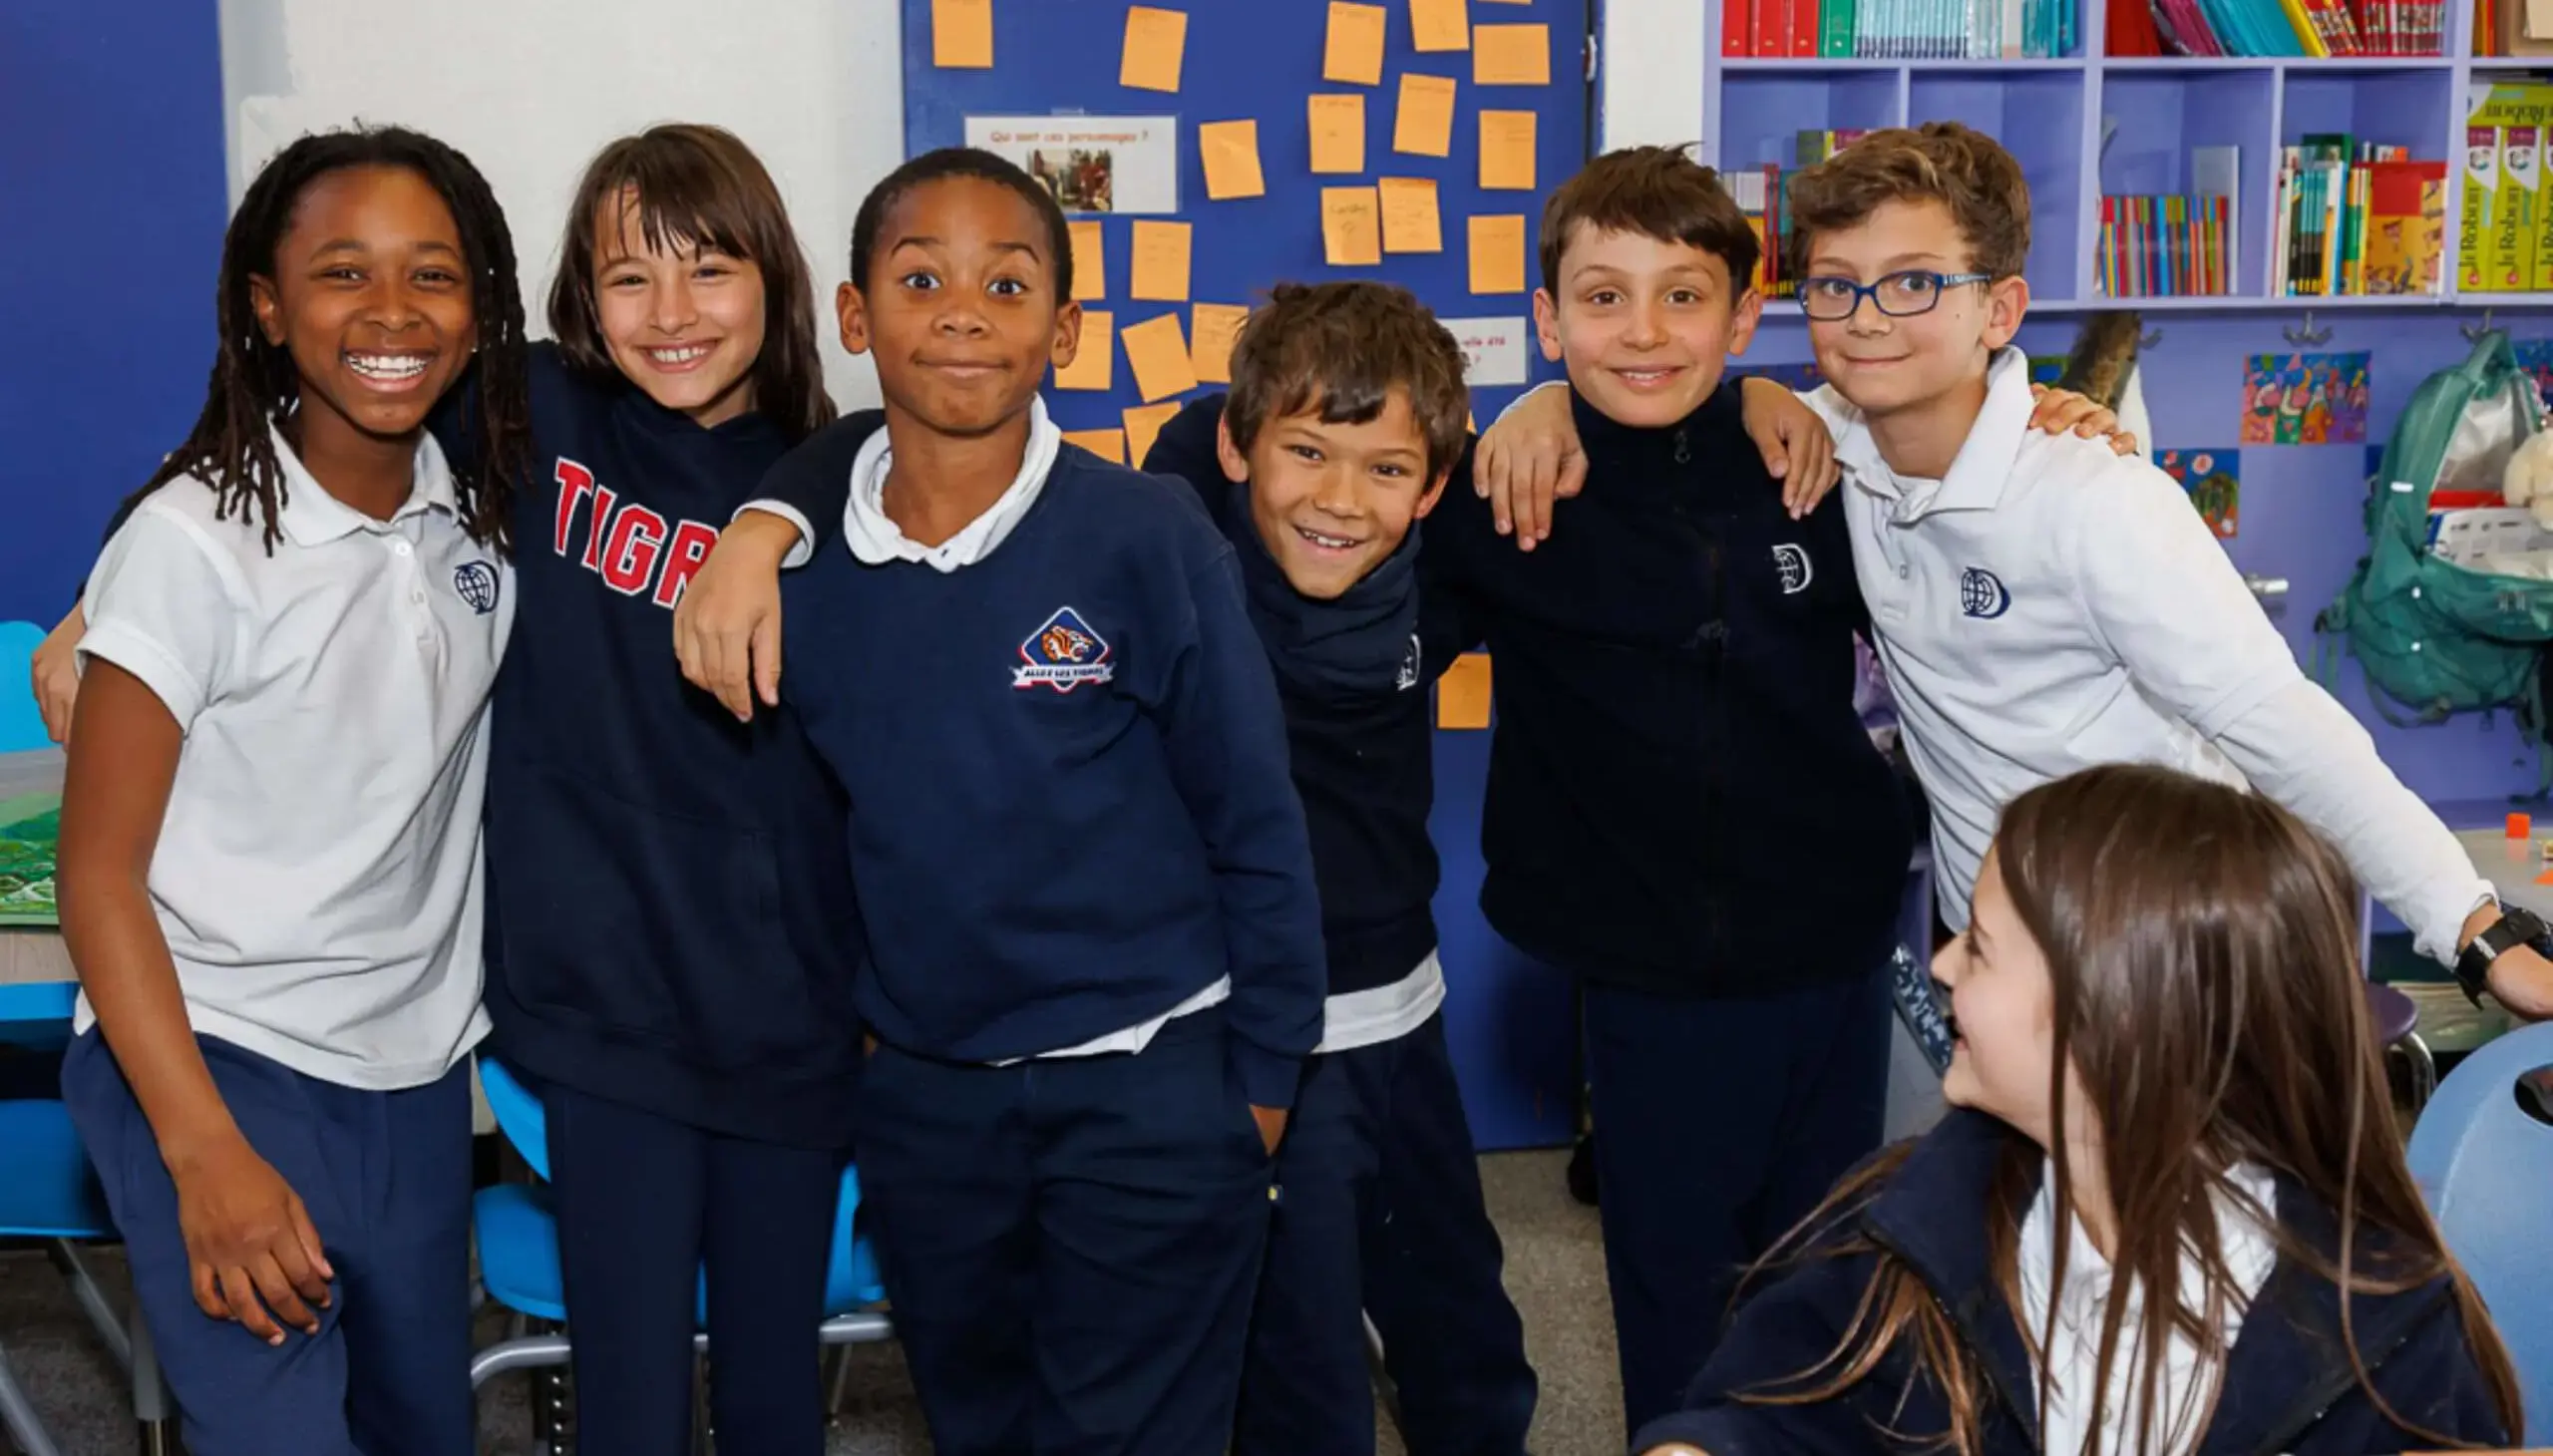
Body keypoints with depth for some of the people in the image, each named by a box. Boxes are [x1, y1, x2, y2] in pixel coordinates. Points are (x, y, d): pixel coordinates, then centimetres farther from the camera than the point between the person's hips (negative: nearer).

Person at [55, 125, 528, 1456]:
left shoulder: (482, 512, 2)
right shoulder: (195, 541, -14)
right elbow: (98, 872, -12)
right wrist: (205, 1154, -19)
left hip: (417, 1077, 6)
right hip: (219, 1069, -5)